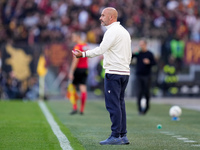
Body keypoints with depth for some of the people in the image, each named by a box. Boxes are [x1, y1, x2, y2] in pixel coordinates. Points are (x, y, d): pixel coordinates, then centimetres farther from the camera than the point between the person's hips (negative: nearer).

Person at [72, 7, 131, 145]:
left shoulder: (113, 31, -10)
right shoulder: (124, 31, 20)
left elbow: (101, 49, -19)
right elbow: (129, 55, 22)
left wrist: (83, 54, -16)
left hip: (114, 72, -10)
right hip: (125, 72, 10)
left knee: (113, 104, -9)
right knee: (120, 104, 10)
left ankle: (116, 136, -11)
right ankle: (123, 136, 9)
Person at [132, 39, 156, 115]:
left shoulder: (149, 54, 1)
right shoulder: (138, 53, 4)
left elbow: (154, 63, 3)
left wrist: (149, 62, -16)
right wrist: (133, 53, -13)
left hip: (146, 75, -1)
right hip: (138, 75, 1)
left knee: (146, 92, 2)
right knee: (139, 92, -6)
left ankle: (146, 107, 22)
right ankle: (140, 109, -3)